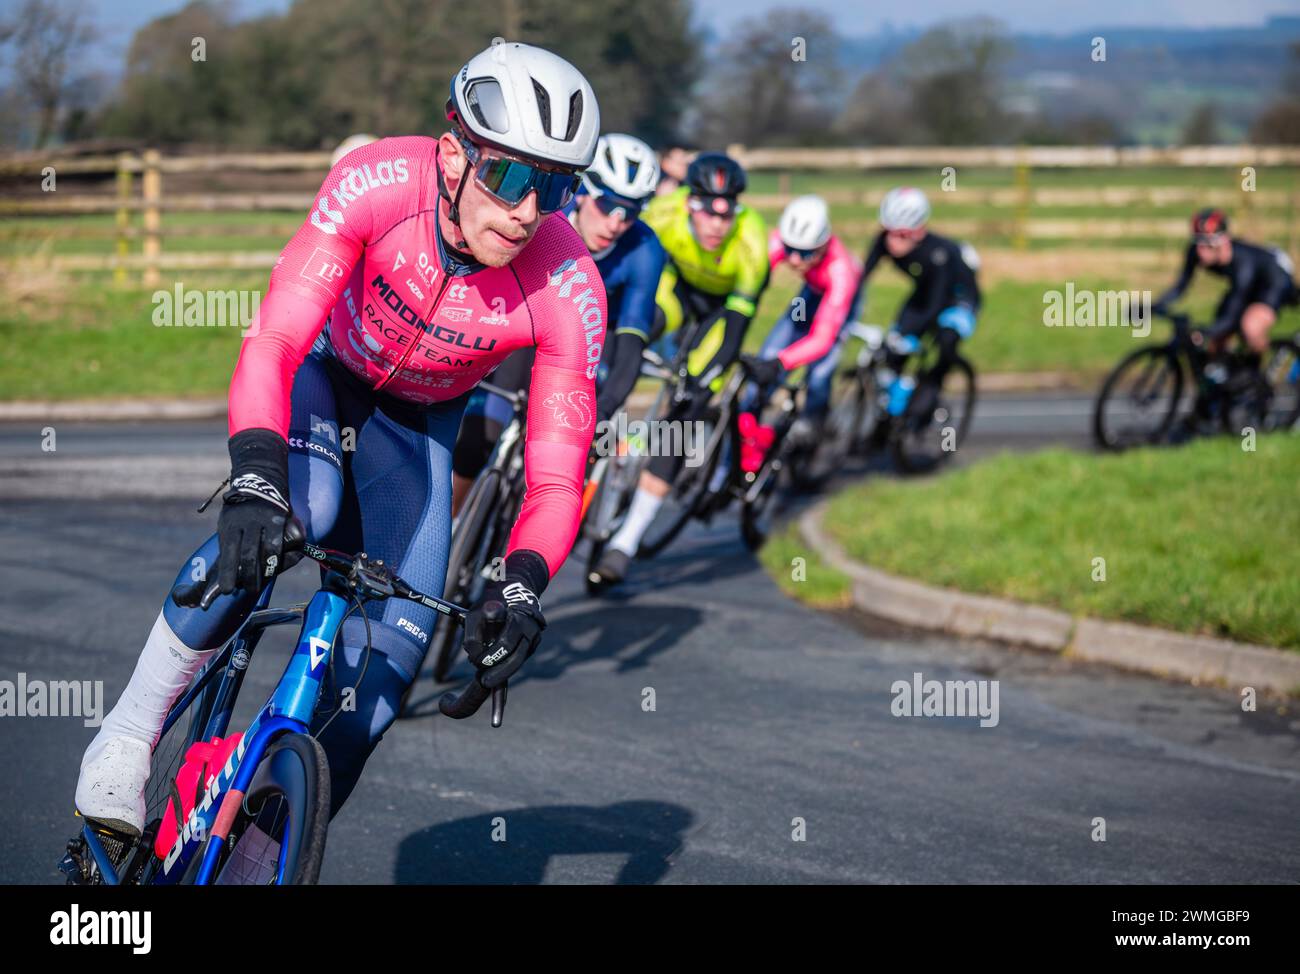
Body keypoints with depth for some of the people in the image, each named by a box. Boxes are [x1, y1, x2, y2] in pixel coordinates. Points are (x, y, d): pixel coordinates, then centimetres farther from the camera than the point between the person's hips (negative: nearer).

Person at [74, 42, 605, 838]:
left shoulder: (568, 288, -30)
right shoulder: (379, 183, -34)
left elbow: (557, 476, -27)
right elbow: (275, 337, -40)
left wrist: (523, 585, -47)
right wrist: (256, 479, -56)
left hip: (416, 421, 2)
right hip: (320, 366, -2)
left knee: (393, 655, -12)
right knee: (301, 507, -35)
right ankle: (127, 735, -20)